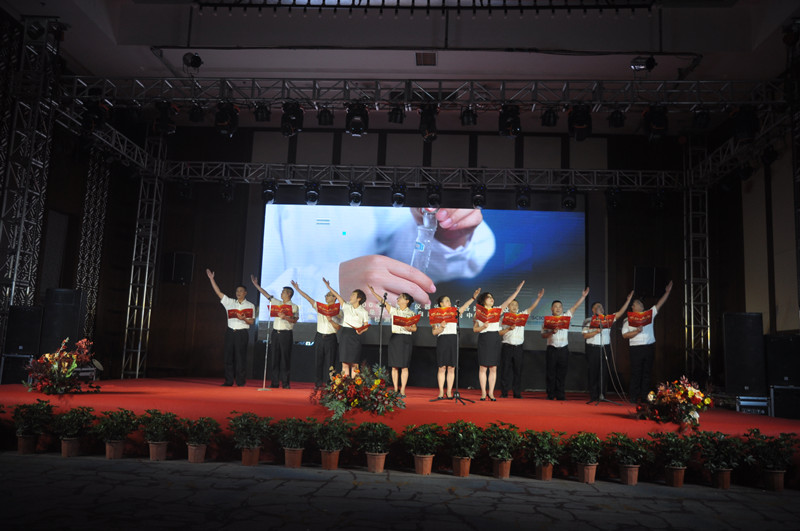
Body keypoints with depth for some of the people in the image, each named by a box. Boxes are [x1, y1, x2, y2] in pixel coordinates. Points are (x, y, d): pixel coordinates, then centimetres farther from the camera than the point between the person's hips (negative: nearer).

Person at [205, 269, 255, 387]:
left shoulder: (250, 306, 5)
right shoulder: (230, 302, 12)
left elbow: (252, 321, 1)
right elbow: (218, 292, 9)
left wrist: (243, 319, -18)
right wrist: (211, 279, 4)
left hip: (242, 333, -3)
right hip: (230, 332, 3)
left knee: (240, 357, -4)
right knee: (228, 356, 3)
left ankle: (240, 382, 2)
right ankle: (228, 381, 10)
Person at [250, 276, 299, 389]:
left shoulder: (294, 307, 0)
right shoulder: (277, 303, 16)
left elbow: (294, 320, -9)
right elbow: (266, 295, 18)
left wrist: (285, 317, -24)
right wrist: (256, 285, 17)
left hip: (286, 334, -5)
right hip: (275, 332, 5)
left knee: (285, 358, -4)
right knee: (274, 357, 4)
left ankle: (285, 383, 2)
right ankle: (274, 382, 9)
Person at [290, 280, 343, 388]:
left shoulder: (338, 311, 1)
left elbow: (338, 327, -3)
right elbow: (308, 298, 6)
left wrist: (331, 320, -18)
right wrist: (297, 289, 2)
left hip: (331, 338, -3)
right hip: (319, 337, 3)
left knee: (329, 362, -2)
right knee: (318, 360, 4)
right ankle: (318, 383, 12)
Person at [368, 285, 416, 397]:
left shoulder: (411, 313, 3)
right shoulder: (394, 310, 10)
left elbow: (415, 328, 3)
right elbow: (382, 301, 8)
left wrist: (409, 328, -18)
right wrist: (373, 291, 5)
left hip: (406, 339, -3)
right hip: (394, 338, 3)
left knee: (404, 366, -3)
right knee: (394, 366, 3)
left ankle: (402, 390, 2)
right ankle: (395, 389, 10)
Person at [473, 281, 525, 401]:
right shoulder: (478, 313, 3)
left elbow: (509, 300, 10)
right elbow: (474, 329, 2)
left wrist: (518, 288, 6)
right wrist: (483, 326, -16)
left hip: (495, 340, 3)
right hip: (484, 340, -3)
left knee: (493, 368, 4)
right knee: (483, 368, -1)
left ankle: (491, 393, 10)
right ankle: (483, 393, 6)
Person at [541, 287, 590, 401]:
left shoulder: (566, 316, 11)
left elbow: (575, 307, 8)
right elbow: (543, 335, -1)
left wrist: (583, 296, 2)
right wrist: (551, 332, -18)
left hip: (563, 349, 2)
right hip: (552, 349, -2)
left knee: (562, 373, 3)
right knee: (550, 372, 0)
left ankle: (560, 396, 8)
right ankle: (550, 395, 8)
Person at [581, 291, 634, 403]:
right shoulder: (588, 321, 6)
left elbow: (620, 313, 7)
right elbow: (585, 335, -2)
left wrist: (628, 300, 1)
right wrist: (596, 331, -15)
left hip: (605, 348, 3)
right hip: (593, 349, -3)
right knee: (593, 372, -2)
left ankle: (602, 395, 9)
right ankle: (593, 396, 3)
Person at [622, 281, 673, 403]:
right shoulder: (628, 320, 4)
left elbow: (659, 304, 12)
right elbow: (625, 335, -3)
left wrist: (667, 291, 7)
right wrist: (636, 331, -15)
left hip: (650, 347, 4)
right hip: (636, 348, -3)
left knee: (647, 372, 6)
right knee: (636, 373, -3)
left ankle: (644, 397, 11)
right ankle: (633, 397, 1)